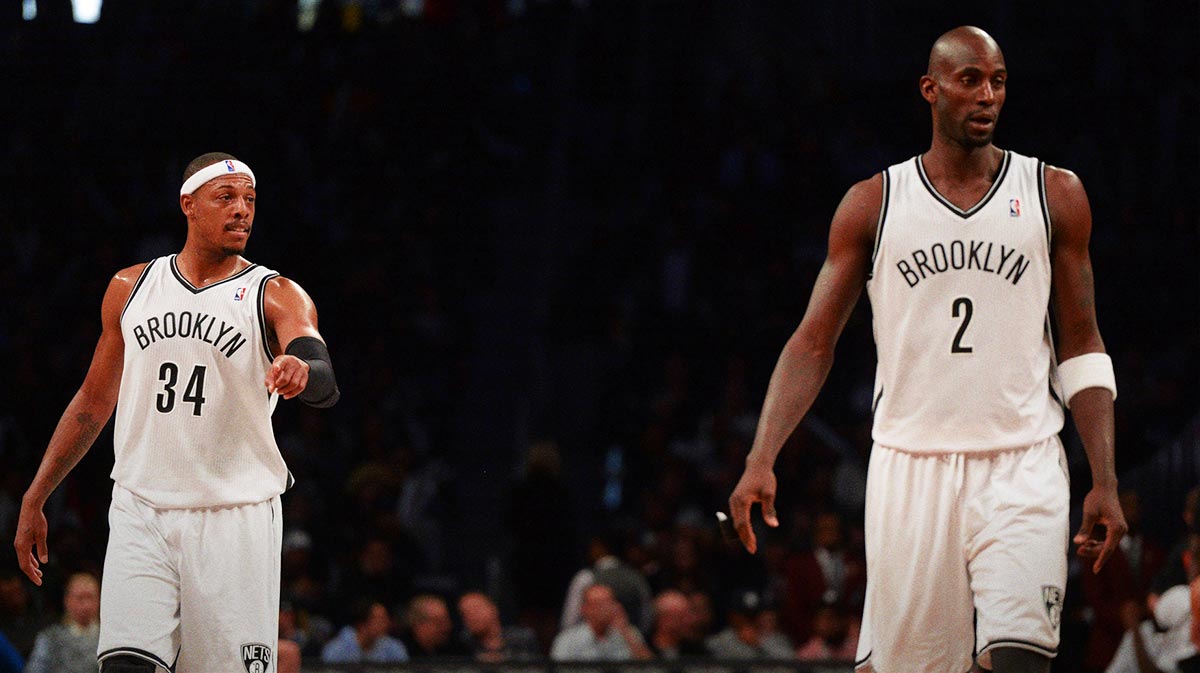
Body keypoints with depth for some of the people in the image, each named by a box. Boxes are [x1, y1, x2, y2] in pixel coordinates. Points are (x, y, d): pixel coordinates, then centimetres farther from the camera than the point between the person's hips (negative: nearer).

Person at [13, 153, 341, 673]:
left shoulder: (276, 297, 0)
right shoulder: (131, 288, 10)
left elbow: (325, 384, -19)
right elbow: (94, 401, 19)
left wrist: (303, 372, -44)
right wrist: (34, 500, 17)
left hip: (235, 523, -2)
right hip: (141, 513, 2)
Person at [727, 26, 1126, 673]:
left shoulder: (1055, 195, 7)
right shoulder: (873, 204, 6)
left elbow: (1081, 348, 9)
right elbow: (813, 343, 7)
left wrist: (1104, 484, 2)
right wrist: (760, 462, -5)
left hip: (1020, 469, -1)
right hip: (909, 467, 1)